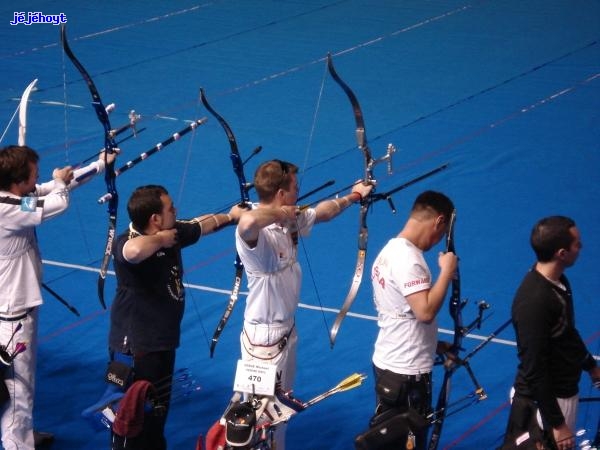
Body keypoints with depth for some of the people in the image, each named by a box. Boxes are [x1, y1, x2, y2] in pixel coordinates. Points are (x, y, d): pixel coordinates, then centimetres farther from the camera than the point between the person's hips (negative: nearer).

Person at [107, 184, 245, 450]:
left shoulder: (172, 232, 0)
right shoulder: (126, 243, -26)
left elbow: (201, 225, 21)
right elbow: (134, 251, -52)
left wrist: (230, 217, 37)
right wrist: (160, 239, -31)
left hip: (163, 343, 9)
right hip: (134, 347, -9)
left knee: (157, 412, 25)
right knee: (131, 417, -1)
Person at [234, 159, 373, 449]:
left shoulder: (291, 220, -2)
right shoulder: (256, 232, -29)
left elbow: (324, 211, 19)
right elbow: (247, 222, -55)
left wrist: (353, 196, 33)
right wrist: (279, 213, -36)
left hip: (287, 329, 10)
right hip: (264, 337, -10)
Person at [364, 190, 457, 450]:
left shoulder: (391, 250, 10)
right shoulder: (408, 259, -23)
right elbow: (425, 312, -30)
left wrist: (435, 344, 19)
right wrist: (447, 272, -19)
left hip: (389, 362, 10)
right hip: (406, 371, -10)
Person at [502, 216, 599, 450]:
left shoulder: (558, 281, 1)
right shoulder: (534, 300, -29)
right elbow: (534, 370, -26)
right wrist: (557, 423, -23)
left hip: (562, 392, 9)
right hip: (543, 401, -9)